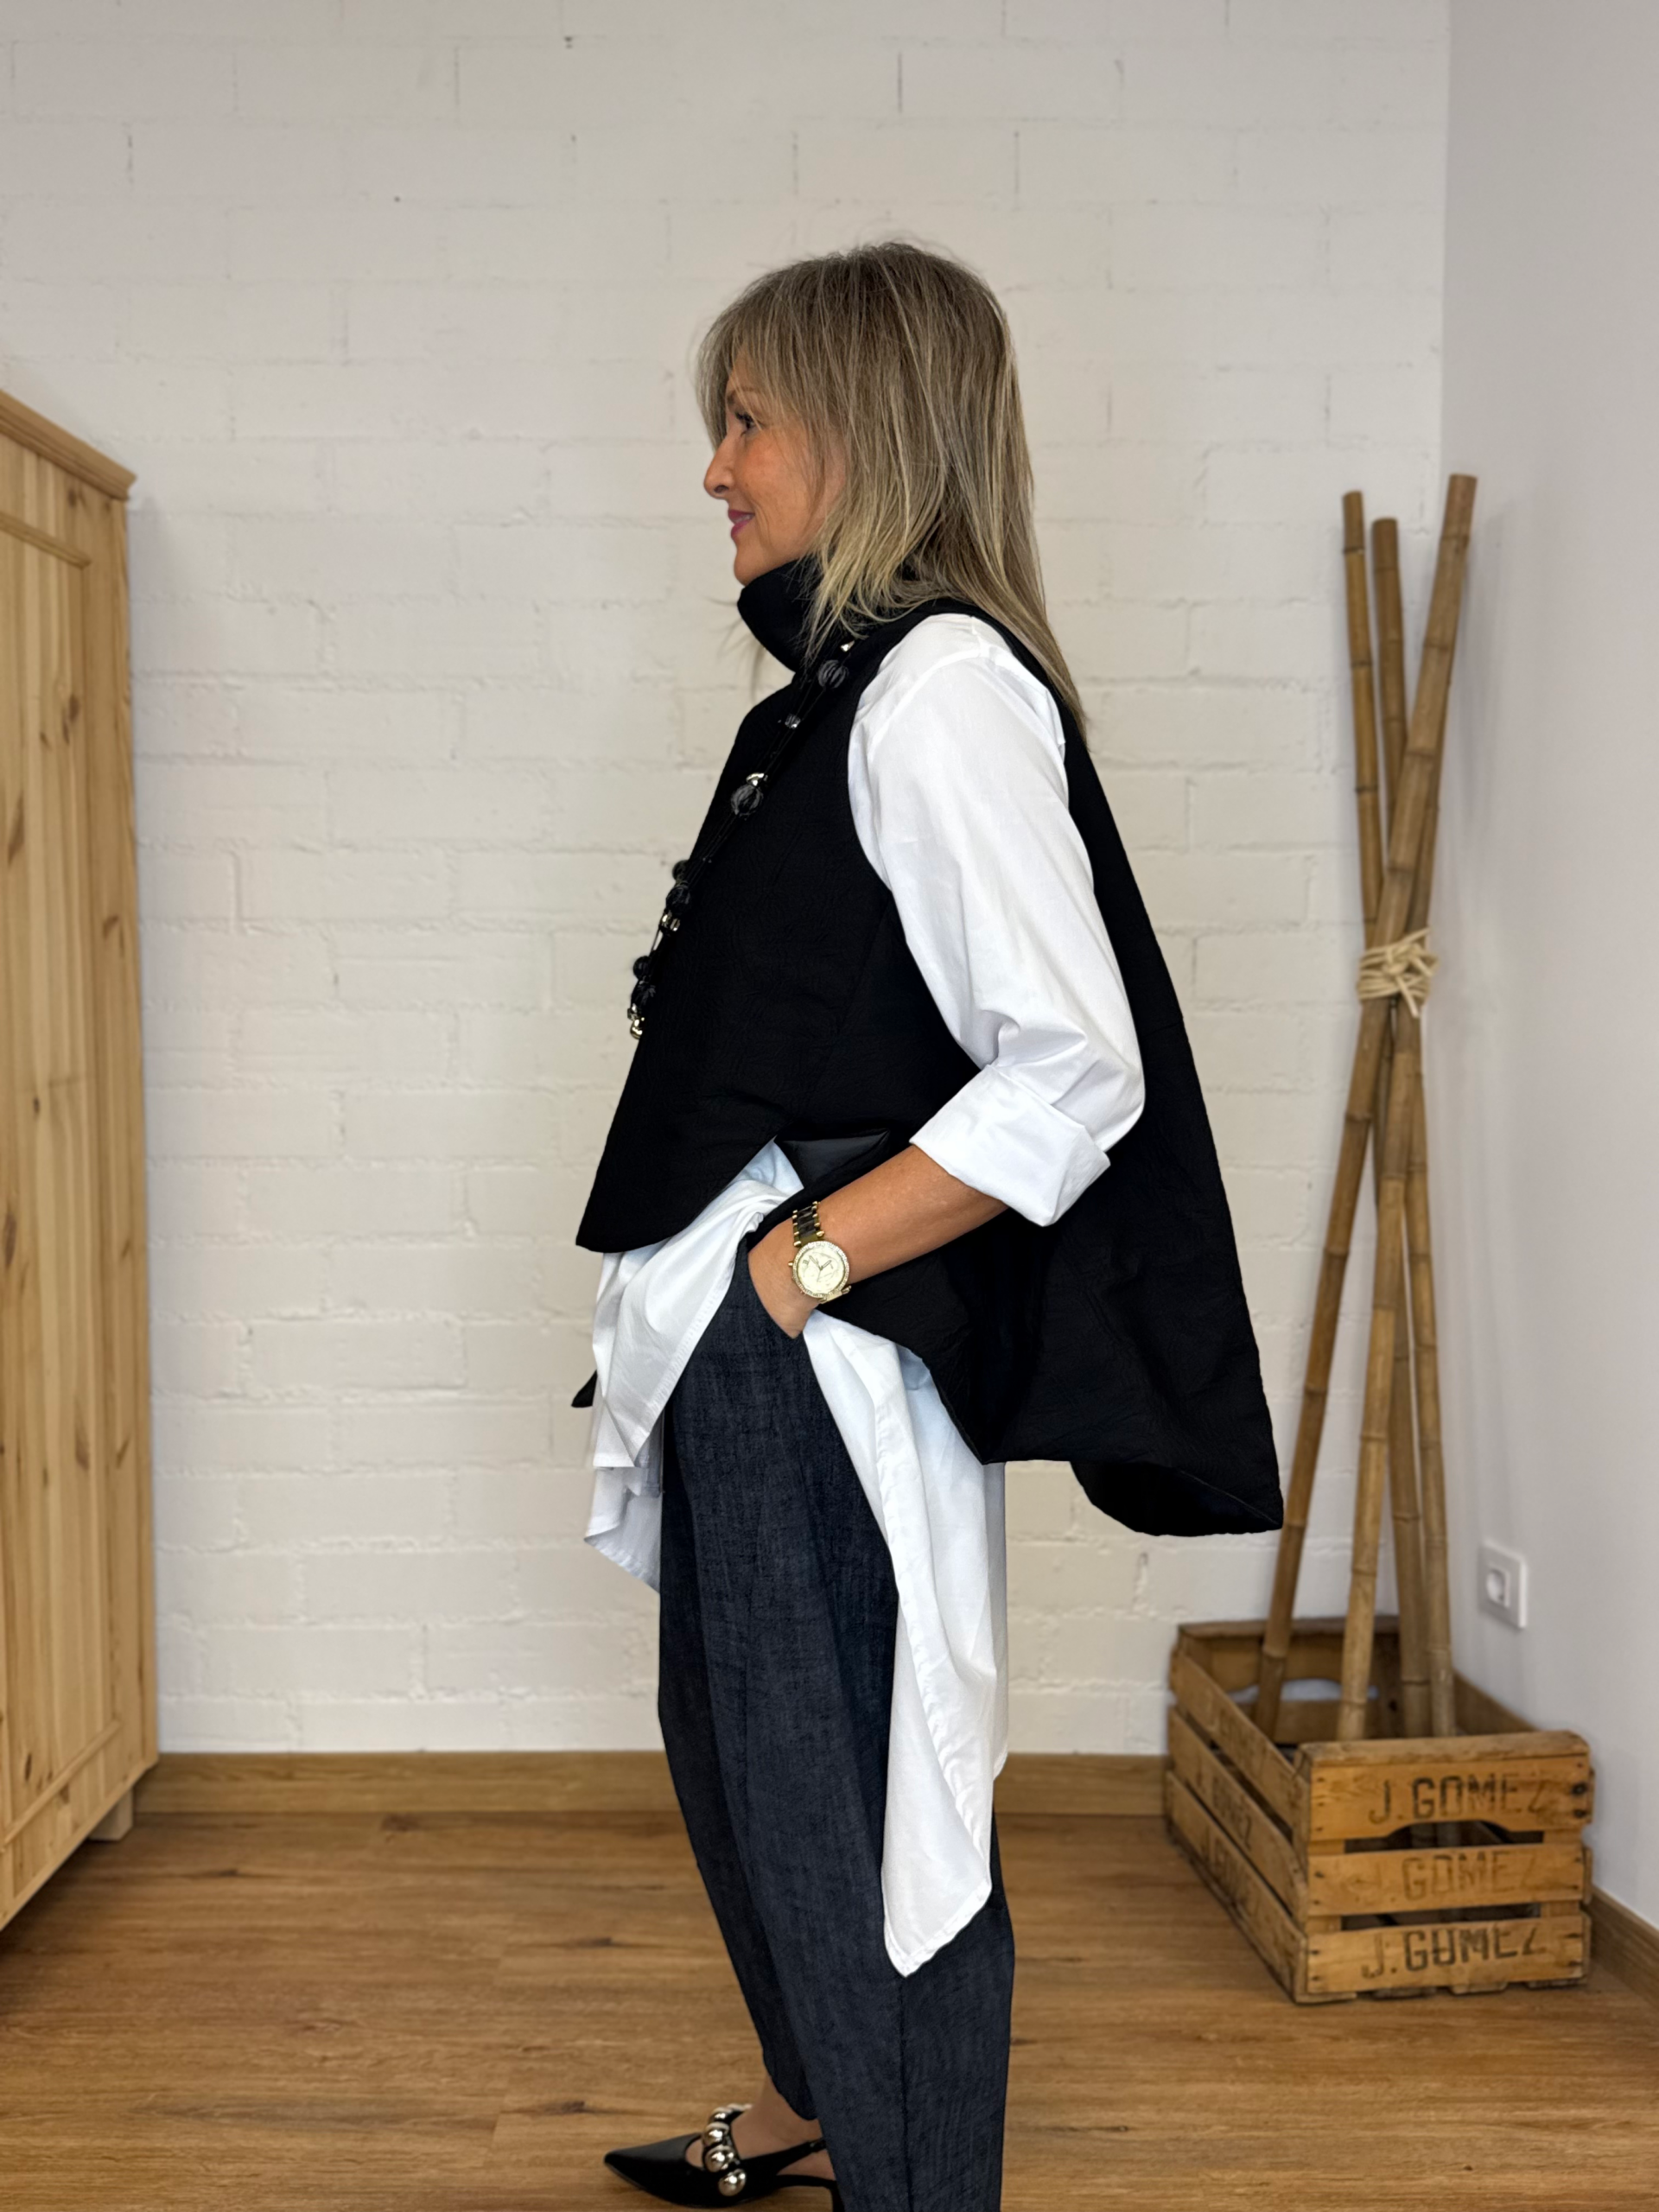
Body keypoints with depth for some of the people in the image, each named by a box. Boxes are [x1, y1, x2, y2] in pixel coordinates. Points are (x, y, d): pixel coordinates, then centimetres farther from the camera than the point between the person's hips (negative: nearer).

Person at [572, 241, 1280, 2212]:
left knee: (856, 1794, 3)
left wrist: (795, 1261, -19)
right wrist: (703, 1300, 14)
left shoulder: (943, 685, -16)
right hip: (749, 1357, 10)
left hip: (835, 1352, -10)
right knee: (734, 1752, 24)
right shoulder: (840, 687, 13)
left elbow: (1071, 1074, -24)